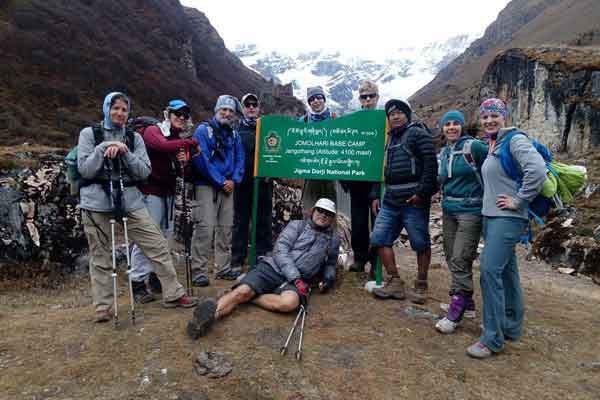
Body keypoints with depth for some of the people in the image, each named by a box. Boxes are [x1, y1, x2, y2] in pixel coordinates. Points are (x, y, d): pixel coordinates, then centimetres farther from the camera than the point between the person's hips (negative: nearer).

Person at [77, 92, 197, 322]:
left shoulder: (134, 137, 9)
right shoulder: (89, 134, 4)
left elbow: (144, 172, 0)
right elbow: (84, 170, -5)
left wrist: (124, 152, -13)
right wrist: (104, 148, -13)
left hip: (130, 199, 2)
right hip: (97, 202, -2)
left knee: (158, 245, -2)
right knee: (101, 257, 5)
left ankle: (173, 294, 10)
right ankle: (103, 306, 20)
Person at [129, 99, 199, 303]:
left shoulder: (180, 141, 16)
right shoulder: (152, 131, -4)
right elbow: (164, 146, -26)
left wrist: (184, 163, -6)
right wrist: (192, 143, -16)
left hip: (169, 193, 7)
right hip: (150, 192, -7)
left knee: (165, 236, 12)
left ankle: (156, 276, 24)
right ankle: (137, 282, 0)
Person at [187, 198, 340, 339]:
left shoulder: (333, 239, 18)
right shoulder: (297, 225, 9)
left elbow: (330, 264, 33)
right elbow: (280, 250, -3)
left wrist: (328, 278, 8)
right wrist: (297, 278, -16)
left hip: (295, 282, 1)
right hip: (273, 267, -1)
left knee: (290, 303, -36)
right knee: (241, 291, -29)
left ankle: (249, 296, -21)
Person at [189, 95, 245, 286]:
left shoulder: (234, 134, 14)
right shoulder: (203, 130, -4)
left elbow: (239, 159, 12)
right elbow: (202, 161, -13)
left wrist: (233, 180, -5)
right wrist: (221, 181, -12)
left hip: (227, 186, 6)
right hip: (206, 186, -6)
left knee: (226, 228, 10)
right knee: (205, 228, -11)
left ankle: (223, 268, 20)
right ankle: (199, 272, -4)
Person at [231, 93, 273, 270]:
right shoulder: (236, 128, 10)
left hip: (263, 180, 0)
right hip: (242, 180, 0)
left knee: (264, 220, 4)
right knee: (240, 220, 4)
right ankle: (237, 260, 10)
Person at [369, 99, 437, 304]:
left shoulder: (418, 134, -1)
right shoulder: (388, 139, 21)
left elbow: (430, 164, -11)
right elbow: (381, 169, 23)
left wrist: (422, 193, -18)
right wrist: (375, 195, 14)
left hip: (413, 200, -7)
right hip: (390, 201, 7)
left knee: (420, 243, 2)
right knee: (379, 239, 3)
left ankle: (420, 286, 17)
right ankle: (395, 283, 12)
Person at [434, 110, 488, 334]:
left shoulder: (473, 147, -8)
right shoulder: (444, 152, 13)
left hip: (470, 210, -7)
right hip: (448, 210, 7)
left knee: (460, 260, -11)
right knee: (452, 259, 11)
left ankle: (455, 312, -2)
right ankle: (467, 303, 27)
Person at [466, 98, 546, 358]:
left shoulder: (515, 140, -10)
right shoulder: (491, 146, 16)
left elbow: (537, 171, -24)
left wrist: (518, 201, -19)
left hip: (508, 218, -9)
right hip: (490, 216, 9)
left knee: (490, 270, -13)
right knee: (506, 271, 15)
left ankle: (492, 338, -4)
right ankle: (512, 327, 28)